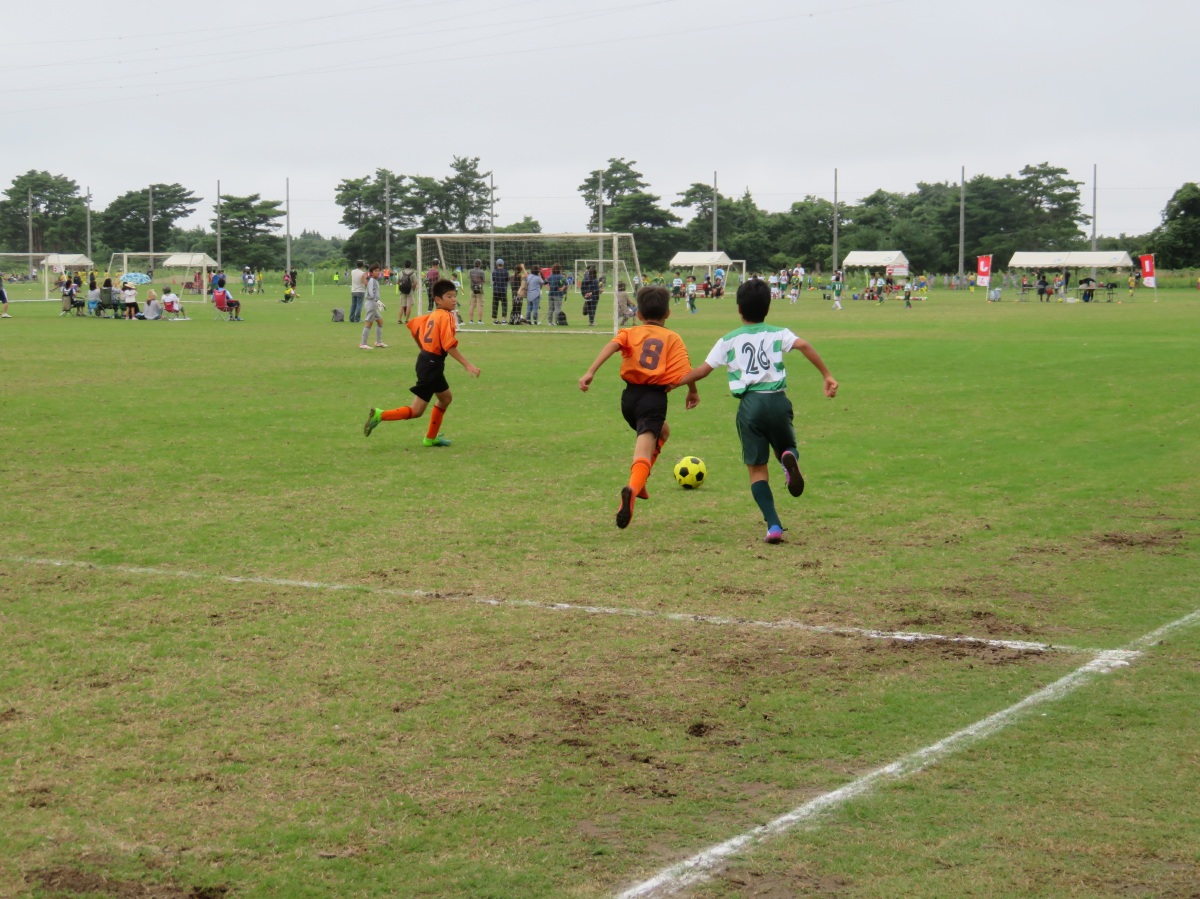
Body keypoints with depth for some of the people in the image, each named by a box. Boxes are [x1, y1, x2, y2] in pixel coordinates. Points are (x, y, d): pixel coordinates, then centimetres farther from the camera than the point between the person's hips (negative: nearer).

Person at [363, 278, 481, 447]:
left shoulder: (433, 315, 10)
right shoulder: (446, 316, -17)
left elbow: (413, 325, 20)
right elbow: (450, 346, -25)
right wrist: (467, 365, -24)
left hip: (426, 357, 10)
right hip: (432, 363, -10)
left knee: (445, 398, 26)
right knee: (416, 411, -6)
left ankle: (431, 438, 33)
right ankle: (380, 415, -10)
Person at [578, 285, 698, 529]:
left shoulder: (630, 333, 13)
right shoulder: (673, 338, 8)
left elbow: (612, 345, -10)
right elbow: (684, 374, -7)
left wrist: (590, 372, -18)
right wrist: (693, 392, 11)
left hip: (630, 396, 4)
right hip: (655, 397, -4)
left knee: (662, 431, 31)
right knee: (643, 452, -13)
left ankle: (639, 481, 20)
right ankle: (633, 487, -43)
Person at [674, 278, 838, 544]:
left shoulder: (728, 341, 11)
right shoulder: (778, 334, 10)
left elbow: (702, 370, 11)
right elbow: (804, 345, -8)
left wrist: (672, 384, 27)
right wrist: (827, 375, -8)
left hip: (749, 404, 0)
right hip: (777, 400, 0)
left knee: (757, 468, 6)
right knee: (786, 447, 24)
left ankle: (773, 525, -11)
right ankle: (790, 457, -17)